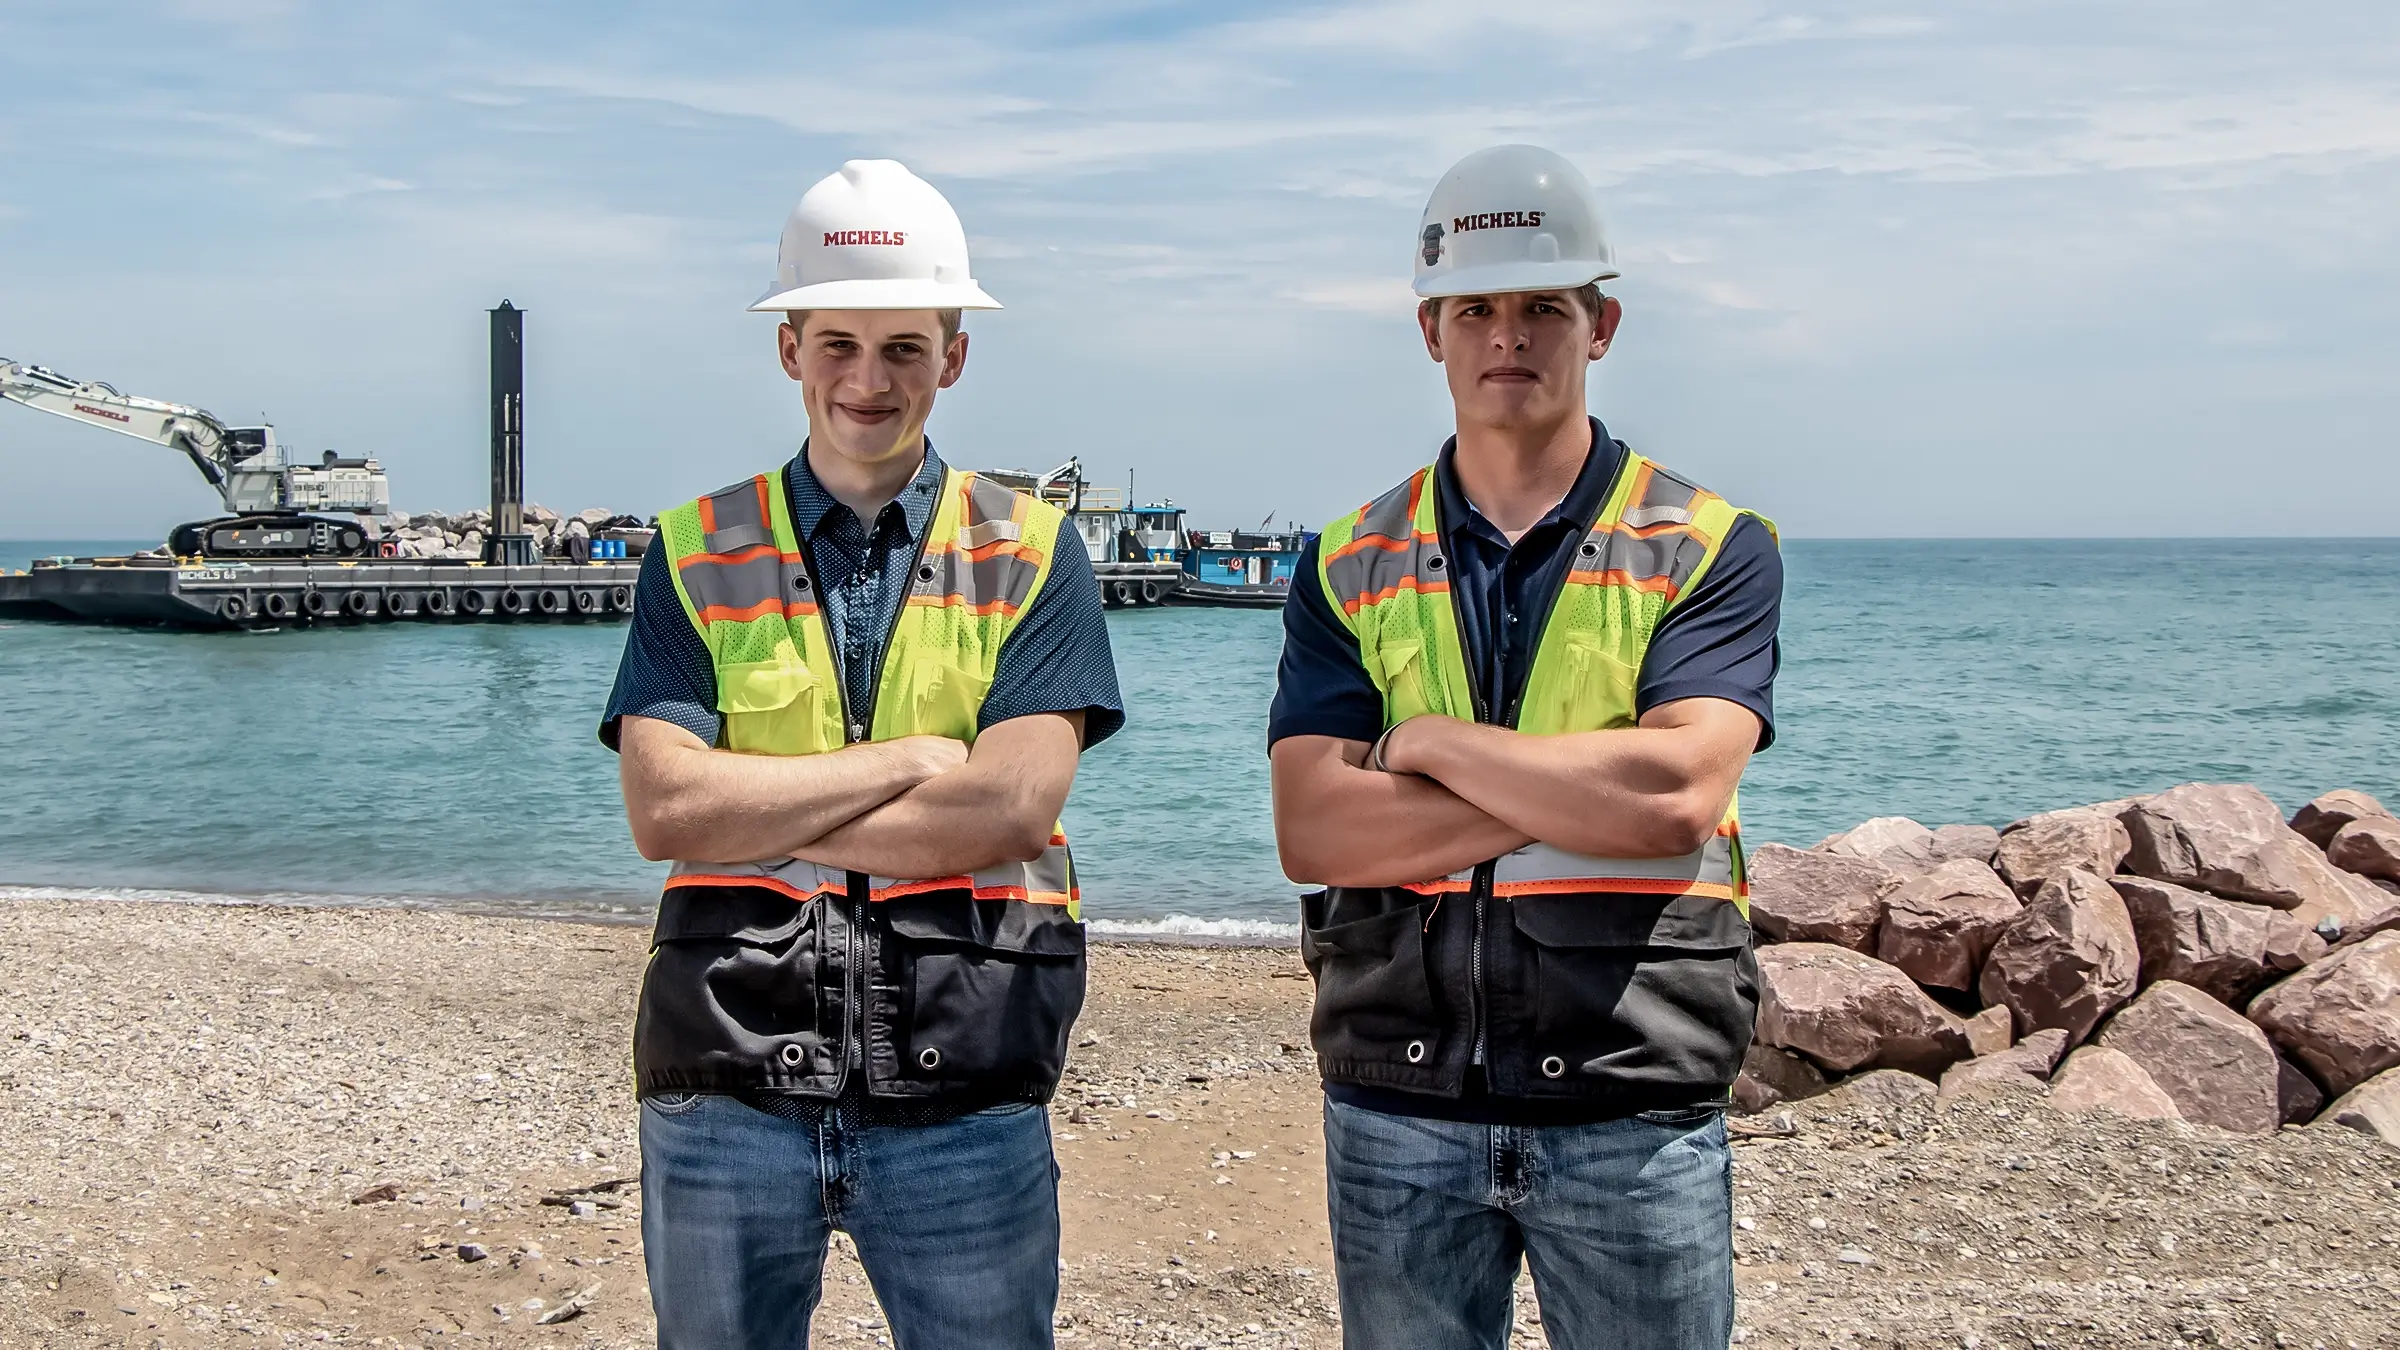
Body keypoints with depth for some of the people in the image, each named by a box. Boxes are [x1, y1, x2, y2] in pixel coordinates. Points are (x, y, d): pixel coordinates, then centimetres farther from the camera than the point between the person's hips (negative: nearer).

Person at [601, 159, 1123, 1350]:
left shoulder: (1031, 556, 4)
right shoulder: (698, 556, 6)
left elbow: (1011, 809, -11)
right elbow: (661, 807, -8)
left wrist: (752, 815, -9)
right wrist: (913, 760, -10)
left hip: (961, 1100, -1)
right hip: (727, 1086, 1)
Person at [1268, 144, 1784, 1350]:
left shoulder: (1710, 548, -1)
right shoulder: (1350, 567, 5)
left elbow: (1680, 796, -17)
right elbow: (1313, 832, -8)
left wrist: (1437, 746, -9)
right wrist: (1586, 792, -14)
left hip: (1632, 1114, -2)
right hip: (1396, 1108, 2)